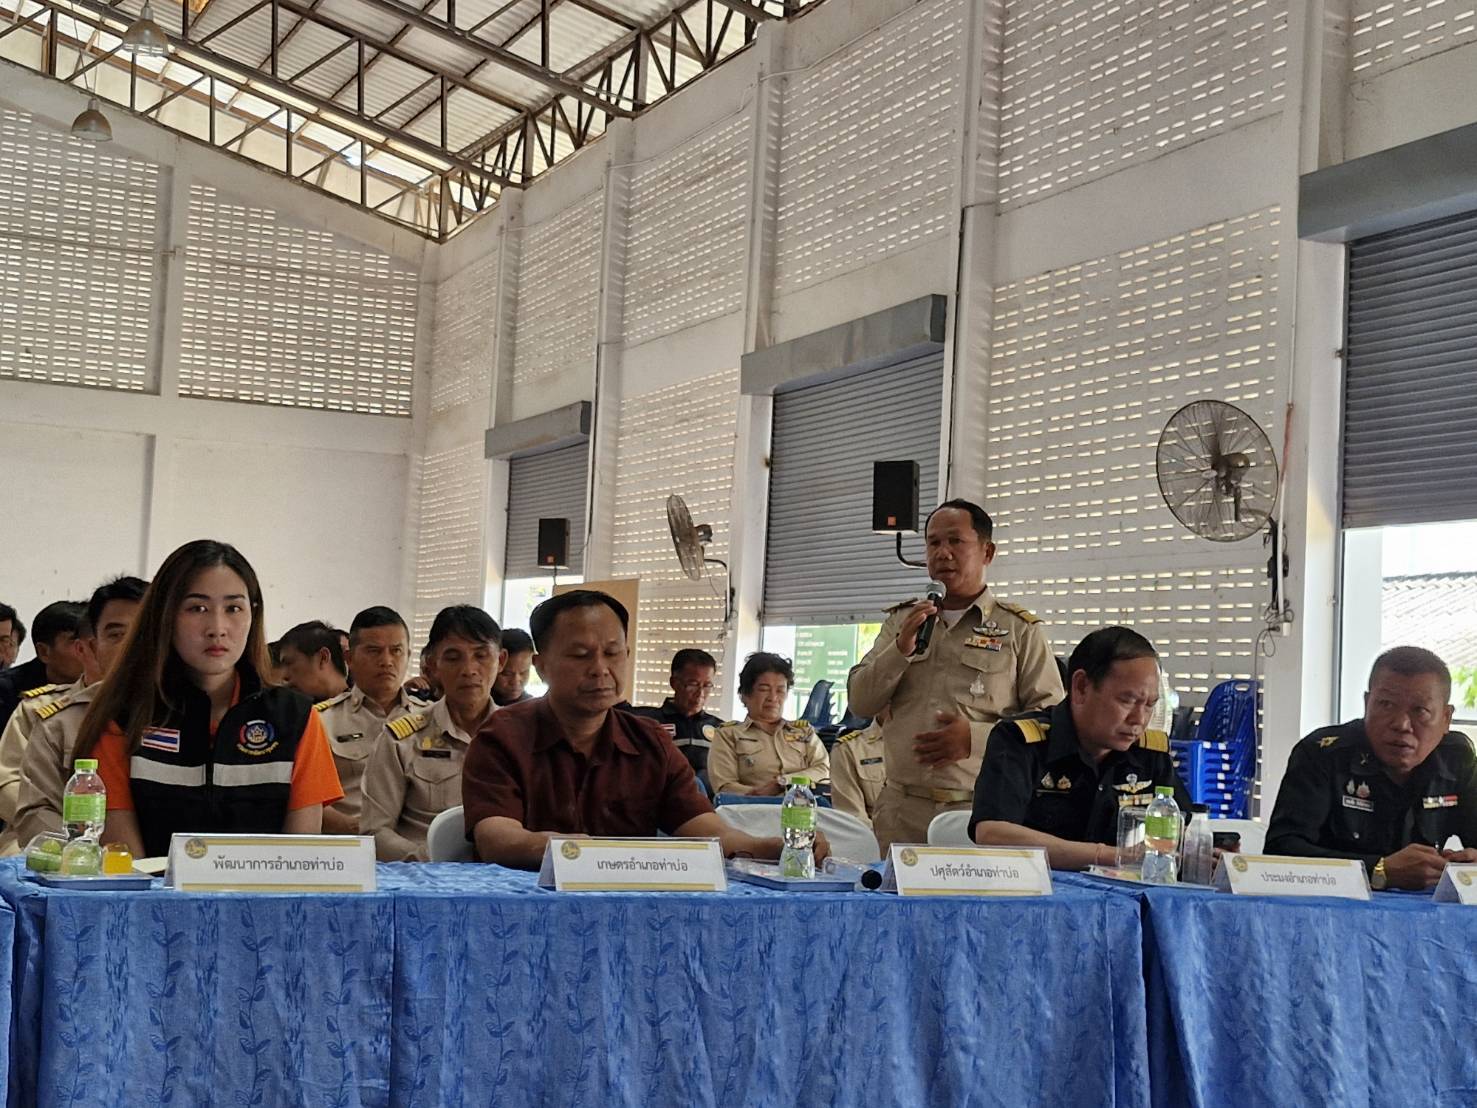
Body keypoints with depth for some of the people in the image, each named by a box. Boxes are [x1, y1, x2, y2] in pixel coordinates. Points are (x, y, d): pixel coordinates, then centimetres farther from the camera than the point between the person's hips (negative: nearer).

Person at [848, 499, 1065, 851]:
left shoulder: (1020, 629, 4)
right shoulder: (901, 620, 15)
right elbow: (859, 703, 10)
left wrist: (977, 738, -14)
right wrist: (901, 650, -5)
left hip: (980, 809, -3)